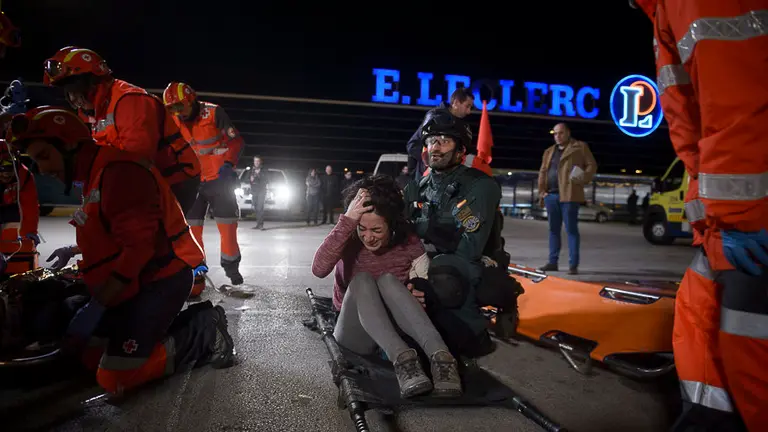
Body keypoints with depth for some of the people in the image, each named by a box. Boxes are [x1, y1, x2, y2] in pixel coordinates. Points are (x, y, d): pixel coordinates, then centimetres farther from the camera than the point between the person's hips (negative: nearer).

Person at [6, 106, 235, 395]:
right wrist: (75, 250, 23)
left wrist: (96, 306, -22)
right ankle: (188, 322, 12)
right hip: (134, 282, 10)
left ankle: (204, 333, -1)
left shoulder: (119, 171, -20)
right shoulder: (95, 176, 15)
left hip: (161, 280, -10)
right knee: (91, 355, 9)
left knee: (116, 379, -14)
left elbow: (139, 245, -26)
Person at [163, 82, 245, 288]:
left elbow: (236, 140, -7)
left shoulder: (214, 113, -14)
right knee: (191, 229, -2)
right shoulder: (174, 123, 0)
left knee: (228, 226, 2)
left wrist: (228, 163, -20)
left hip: (220, 179, -3)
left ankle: (231, 266, 25)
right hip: (193, 182, 3)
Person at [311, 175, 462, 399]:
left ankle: (439, 355, -45)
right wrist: (346, 220, -38)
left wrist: (421, 293, -21)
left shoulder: (409, 243, -7)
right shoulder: (348, 238, -11)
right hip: (355, 332, 0)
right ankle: (402, 358, -48)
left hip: (394, 329, 1)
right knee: (361, 280, -30)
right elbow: (319, 269, -31)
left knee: (388, 279, -29)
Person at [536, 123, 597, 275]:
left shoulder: (580, 147, 5)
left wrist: (583, 179, -15)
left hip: (569, 195, -6)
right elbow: (542, 172, 18)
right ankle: (553, 262, 16)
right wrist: (541, 193, 10)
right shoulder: (549, 151, 20)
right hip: (551, 195, 6)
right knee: (553, 230, 10)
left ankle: (573, 265, -2)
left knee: (571, 229, -5)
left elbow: (592, 165, 2)